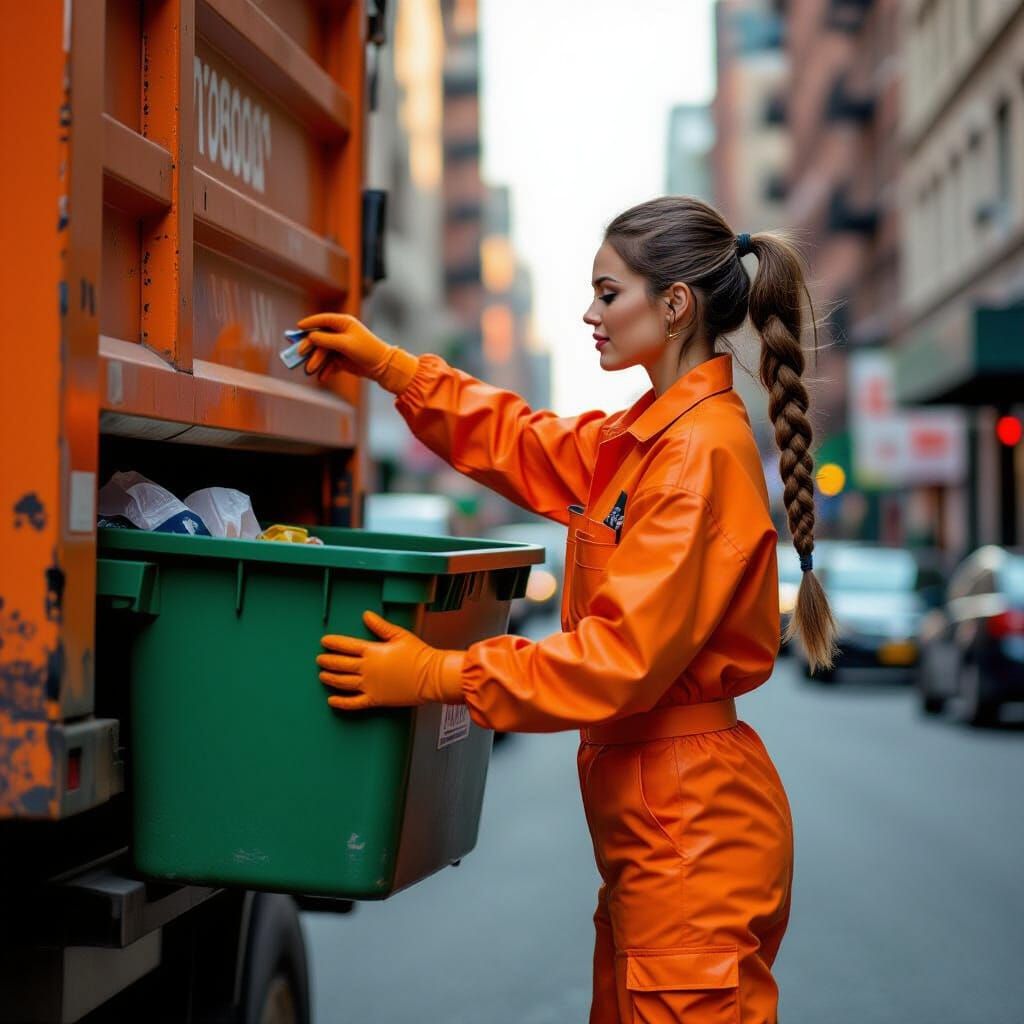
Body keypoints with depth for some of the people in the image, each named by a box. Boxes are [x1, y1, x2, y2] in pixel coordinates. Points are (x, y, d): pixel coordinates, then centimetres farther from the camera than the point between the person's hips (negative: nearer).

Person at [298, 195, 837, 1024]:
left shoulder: (702, 450, -19)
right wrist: (387, 366, 19)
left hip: (691, 822, -10)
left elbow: (626, 654, -23)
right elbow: (526, 444, 25)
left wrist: (441, 675, -22)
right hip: (646, 809, 10)